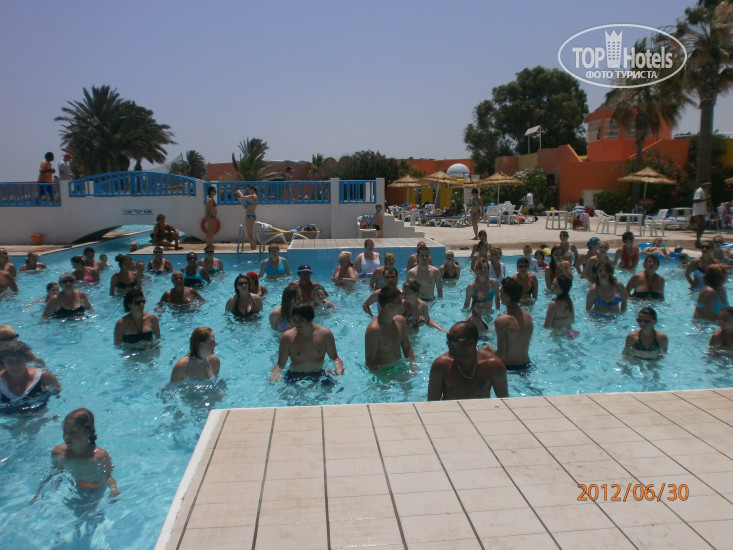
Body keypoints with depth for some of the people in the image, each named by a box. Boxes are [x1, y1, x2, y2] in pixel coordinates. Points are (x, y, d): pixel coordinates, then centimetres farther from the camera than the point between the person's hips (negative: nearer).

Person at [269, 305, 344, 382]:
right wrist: (274, 375, -23)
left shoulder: (325, 334, -5)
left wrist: (339, 369, -17)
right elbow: (280, 364, -1)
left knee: (327, 384, -25)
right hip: (294, 376, -1)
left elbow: (335, 358, 4)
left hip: (318, 375, 1)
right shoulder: (287, 337, -7)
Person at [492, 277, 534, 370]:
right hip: (526, 365, 7)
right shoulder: (528, 317, 0)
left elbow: (501, 354, -21)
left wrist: (490, 349, -1)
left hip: (508, 367, -7)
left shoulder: (501, 321, -21)